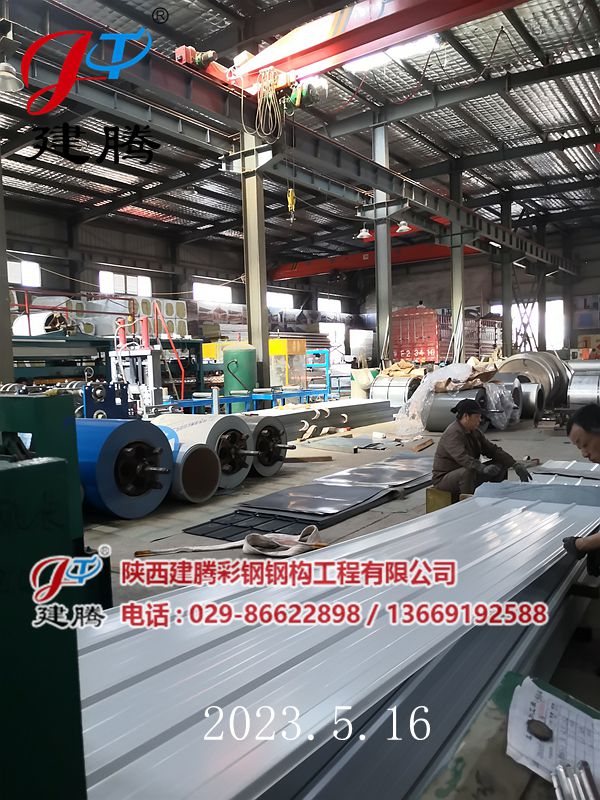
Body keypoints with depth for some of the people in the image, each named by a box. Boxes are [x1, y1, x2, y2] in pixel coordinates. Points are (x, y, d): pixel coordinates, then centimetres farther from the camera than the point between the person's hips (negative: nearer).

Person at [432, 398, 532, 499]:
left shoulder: (475, 432, 6)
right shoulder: (453, 433, -23)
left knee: (501, 465, 4)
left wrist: (516, 464, -6)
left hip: (469, 473, 9)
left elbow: (492, 449, 5)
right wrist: (483, 468, -53)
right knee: (468, 471, -39)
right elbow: (462, 457, -38)